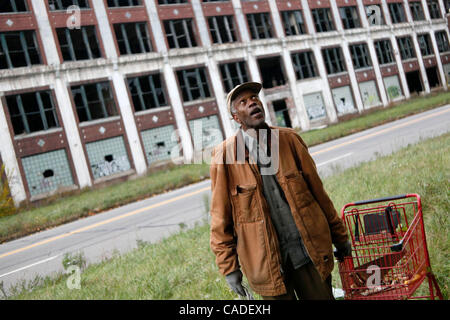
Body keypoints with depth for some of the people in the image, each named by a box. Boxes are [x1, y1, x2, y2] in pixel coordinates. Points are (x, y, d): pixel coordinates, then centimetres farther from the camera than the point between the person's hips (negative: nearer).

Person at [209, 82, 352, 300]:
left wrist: (339, 236, 12)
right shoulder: (224, 155, -6)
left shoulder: (289, 139, 2)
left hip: (309, 251, 2)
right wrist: (229, 267, -2)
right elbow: (220, 217, -2)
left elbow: (317, 189, 8)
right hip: (265, 263, -2)